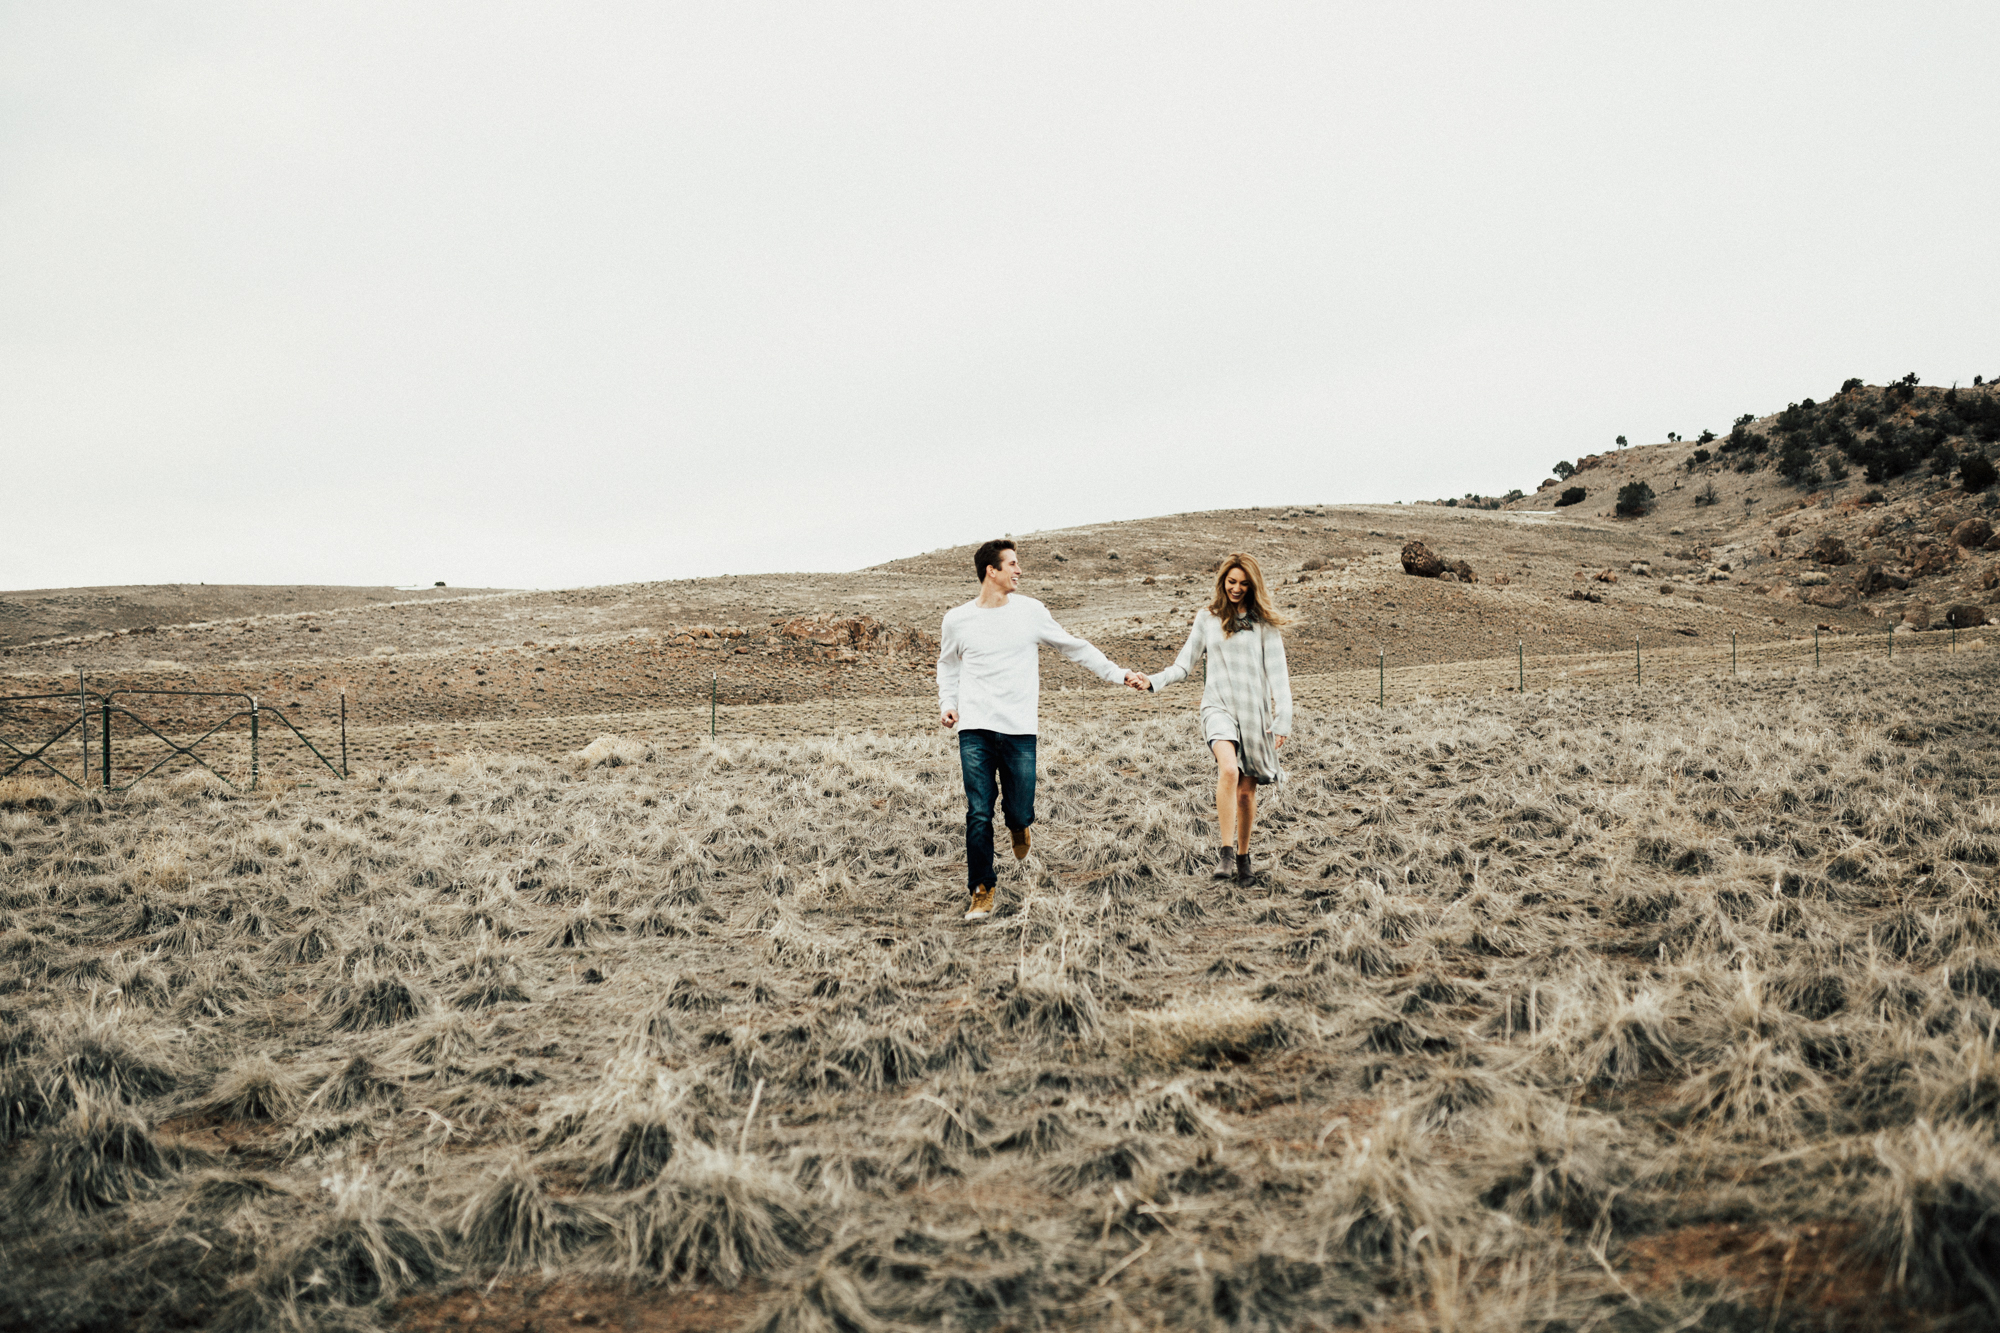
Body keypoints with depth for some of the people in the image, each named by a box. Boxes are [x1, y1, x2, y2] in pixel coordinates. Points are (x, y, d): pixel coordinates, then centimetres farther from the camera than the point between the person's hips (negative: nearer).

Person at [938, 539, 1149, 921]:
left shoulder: (1030, 611, 5)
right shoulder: (957, 619, 6)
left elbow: (1075, 648, 13)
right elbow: (948, 665, 23)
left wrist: (1120, 674, 11)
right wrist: (947, 704, 8)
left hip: (1021, 731, 0)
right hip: (974, 731, 0)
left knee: (1020, 812, -2)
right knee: (979, 815, -5)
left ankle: (1017, 825, 36)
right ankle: (982, 891, 9)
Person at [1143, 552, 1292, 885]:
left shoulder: (1263, 623, 6)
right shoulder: (1207, 618, 9)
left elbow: (1277, 674, 4)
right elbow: (1184, 665, 10)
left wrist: (1283, 720, -4)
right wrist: (1154, 682, -7)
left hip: (1254, 709, 1)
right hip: (1218, 706, -1)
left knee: (1247, 789, 4)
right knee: (1229, 770, -27)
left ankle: (1243, 855, 22)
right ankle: (1225, 852, -22)